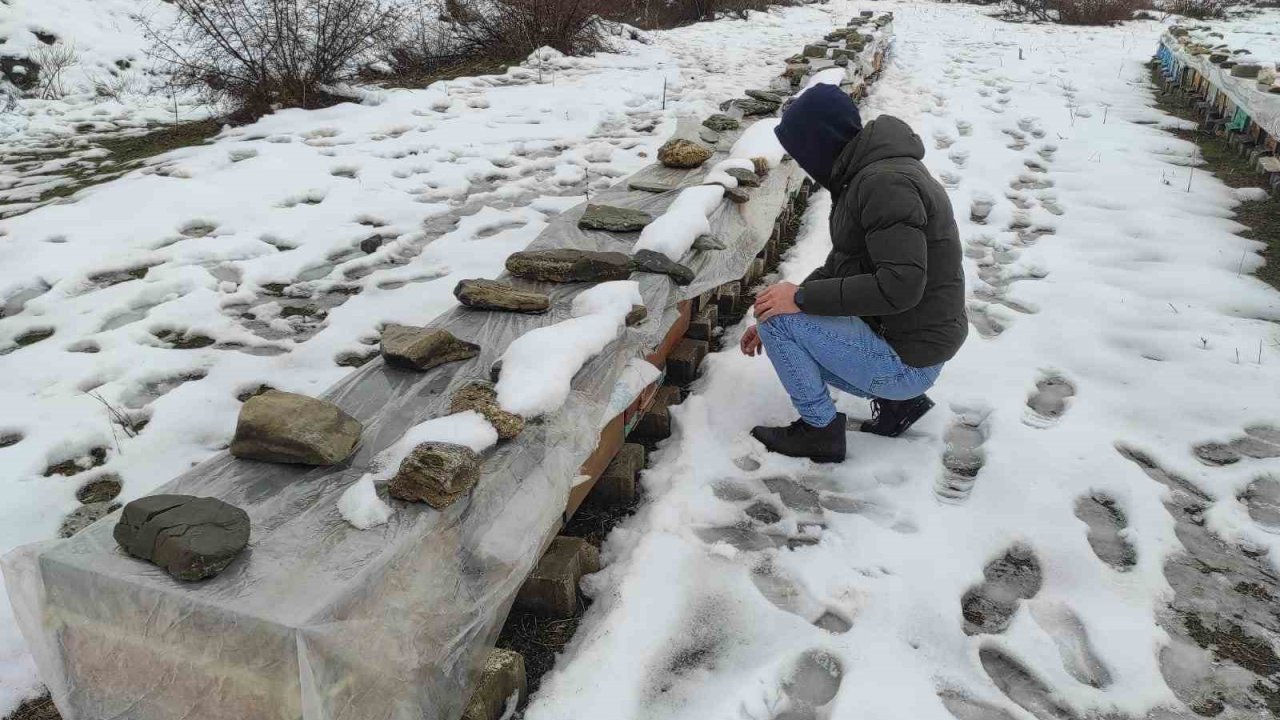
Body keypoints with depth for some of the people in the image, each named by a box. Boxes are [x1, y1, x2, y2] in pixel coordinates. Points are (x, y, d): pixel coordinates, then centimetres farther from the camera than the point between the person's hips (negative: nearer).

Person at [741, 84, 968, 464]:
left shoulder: (886, 182, -23)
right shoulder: (866, 173, 9)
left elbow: (901, 286, -32)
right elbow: (840, 266, 16)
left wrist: (801, 298, -24)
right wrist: (774, 323, 11)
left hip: (906, 358, -10)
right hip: (899, 338, 10)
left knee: (778, 319, -15)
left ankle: (820, 431, 1)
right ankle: (897, 399, 13)